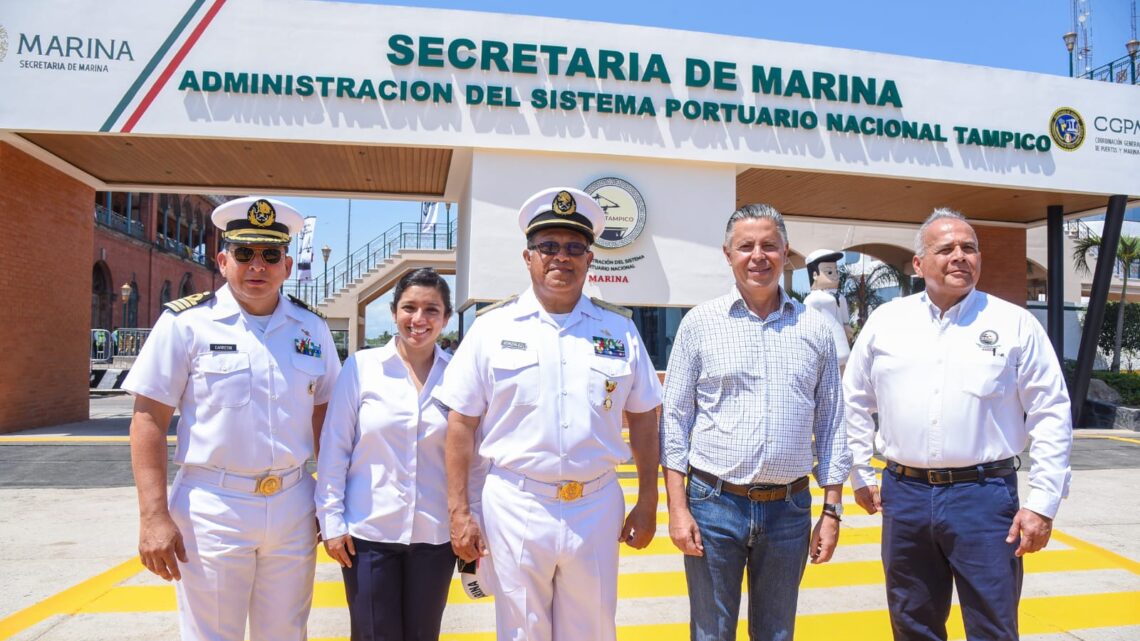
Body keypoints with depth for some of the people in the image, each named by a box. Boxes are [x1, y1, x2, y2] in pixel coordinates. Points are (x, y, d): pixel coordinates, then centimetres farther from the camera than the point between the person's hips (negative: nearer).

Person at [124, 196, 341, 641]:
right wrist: (154, 517, -12)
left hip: (293, 509, 4)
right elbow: (149, 421, -5)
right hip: (213, 510, -3)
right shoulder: (185, 322, -5)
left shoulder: (312, 329, 6)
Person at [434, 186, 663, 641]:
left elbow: (643, 419, 9)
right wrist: (458, 512, -4)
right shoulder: (492, 328, -2)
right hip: (516, 505, -1)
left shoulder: (619, 329, 4)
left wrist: (647, 503, 7)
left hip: (597, 506, 2)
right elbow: (461, 424, -1)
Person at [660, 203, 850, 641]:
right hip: (714, 505, -1)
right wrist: (677, 508, -6)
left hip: (790, 509, 2)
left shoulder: (815, 329, 4)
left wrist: (832, 511, 5)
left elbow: (831, 424, 8)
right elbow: (674, 419, -1)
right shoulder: (700, 322, -2)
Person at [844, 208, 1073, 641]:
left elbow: (1051, 415, -1)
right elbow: (855, 402, 13)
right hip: (904, 495, 2)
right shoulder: (885, 321, 5)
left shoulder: (1015, 324, 0)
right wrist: (860, 475, 11)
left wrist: (1043, 502, -5)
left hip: (984, 495, -2)